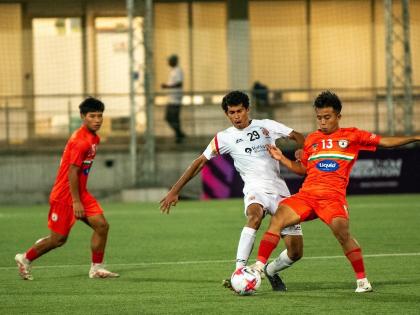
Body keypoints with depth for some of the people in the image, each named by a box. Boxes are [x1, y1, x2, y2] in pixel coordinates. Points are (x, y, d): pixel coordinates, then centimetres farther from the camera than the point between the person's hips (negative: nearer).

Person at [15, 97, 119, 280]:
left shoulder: (93, 139, 9)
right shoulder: (80, 140, -21)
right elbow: (72, 172, -22)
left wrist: (80, 198, 19)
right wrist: (76, 202, -21)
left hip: (80, 194, 9)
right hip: (65, 196, -9)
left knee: (102, 225, -5)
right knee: (59, 239, 0)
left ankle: (96, 268, 4)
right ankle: (25, 259, 20)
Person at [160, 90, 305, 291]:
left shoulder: (266, 126, 8)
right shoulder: (225, 138, 7)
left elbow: (298, 137, 12)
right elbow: (200, 162, 8)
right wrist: (175, 191, 6)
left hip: (279, 190, 2)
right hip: (256, 189, -2)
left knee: (295, 252, -4)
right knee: (255, 214, -41)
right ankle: (239, 272, -47)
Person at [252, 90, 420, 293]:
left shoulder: (352, 136, 9)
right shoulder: (312, 139, 20)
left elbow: (385, 142, 8)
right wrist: (282, 159, 16)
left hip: (333, 197, -4)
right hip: (306, 194, 4)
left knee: (341, 231, -25)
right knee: (278, 217, -17)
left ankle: (362, 280, -13)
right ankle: (259, 266, -17)